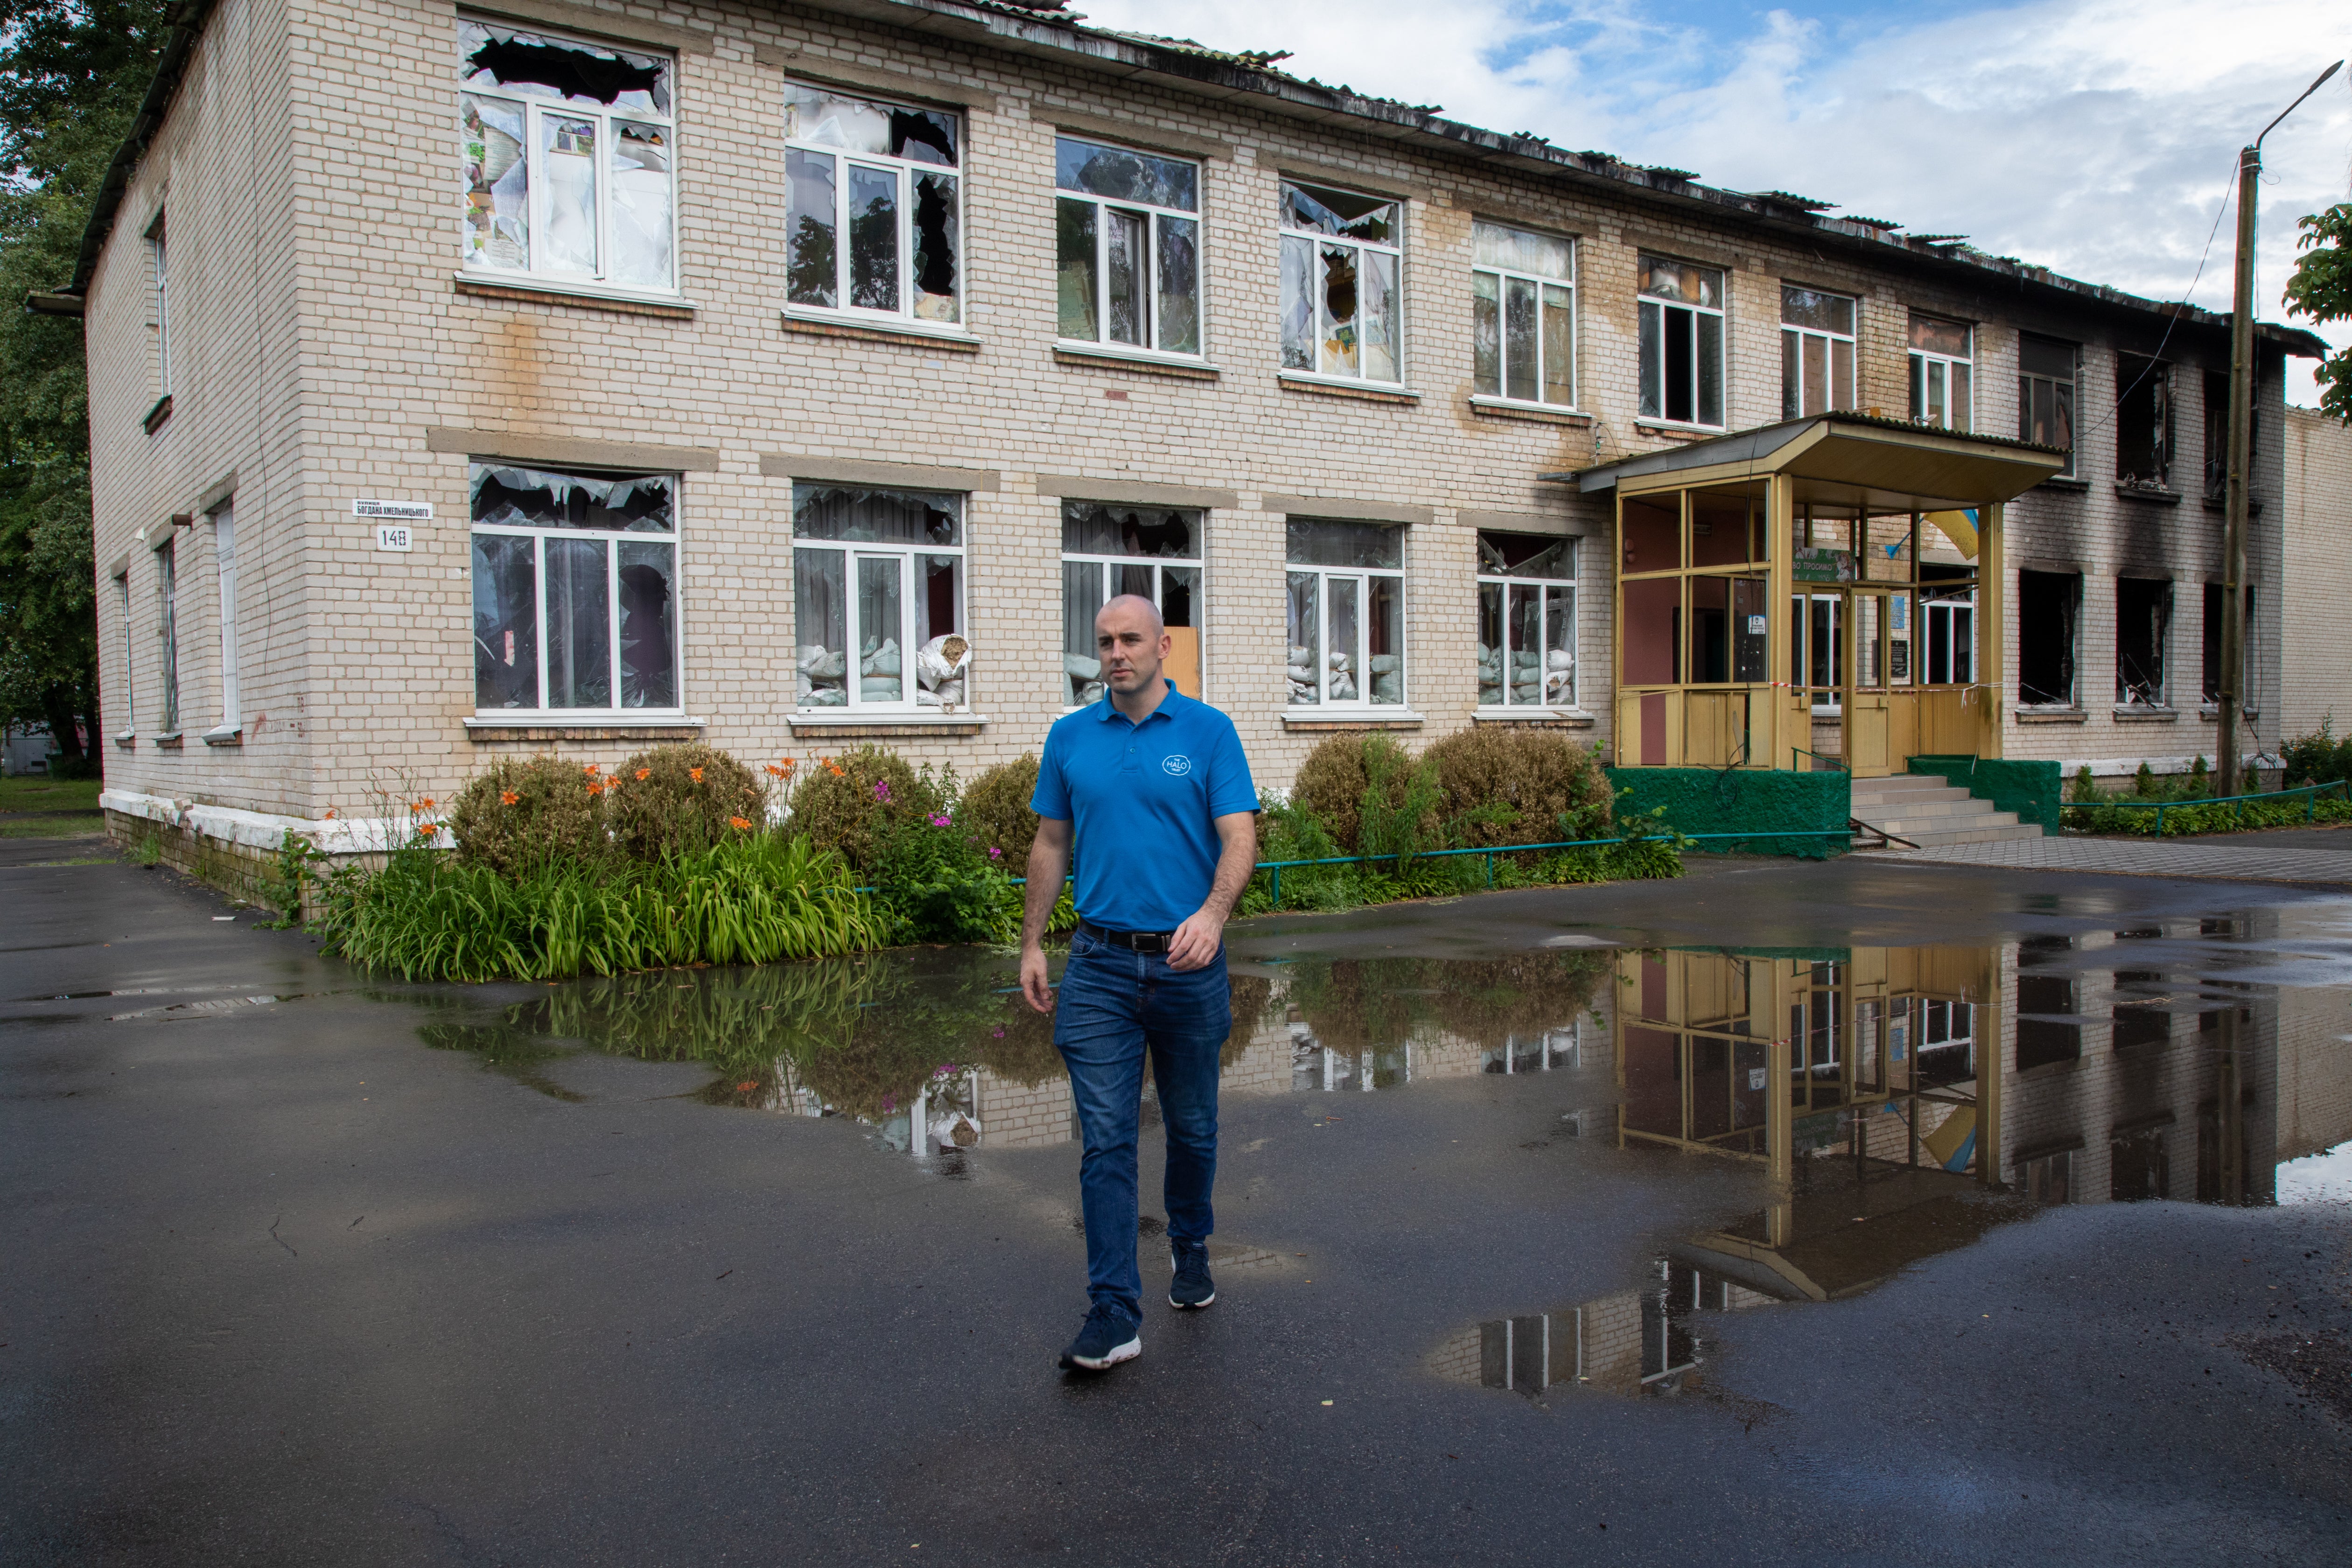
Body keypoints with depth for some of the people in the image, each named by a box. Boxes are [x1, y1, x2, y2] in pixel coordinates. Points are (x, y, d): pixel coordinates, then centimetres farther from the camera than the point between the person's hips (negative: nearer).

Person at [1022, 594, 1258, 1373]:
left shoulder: (1208, 731, -3)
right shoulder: (1070, 738, 6)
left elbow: (1239, 836, -10)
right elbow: (1051, 844, 12)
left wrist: (1213, 912, -29)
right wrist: (1032, 944, 9)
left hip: (1187, 962, -1)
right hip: (1100, 965, 1)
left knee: (1192, 1127, 15)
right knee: (1106, 1140, -3)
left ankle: (1190, 1245, 40)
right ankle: (1114, 1313, 0)